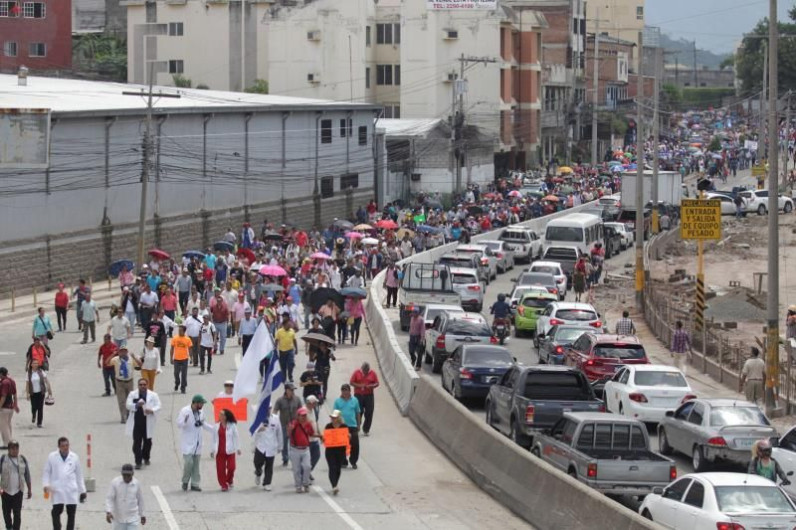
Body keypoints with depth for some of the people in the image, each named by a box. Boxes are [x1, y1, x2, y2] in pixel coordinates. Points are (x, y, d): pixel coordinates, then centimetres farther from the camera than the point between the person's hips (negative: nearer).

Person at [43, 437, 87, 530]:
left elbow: (79, 475, 11)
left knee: (71, 514, 4)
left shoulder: (74, 457, 6)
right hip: (57, 491, -2)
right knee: (56, 512, -9)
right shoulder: (52, 457, 3)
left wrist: (82, 490, 12)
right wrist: (46, 485, -7)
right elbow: (46, 472, 7)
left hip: (71, 491, 2)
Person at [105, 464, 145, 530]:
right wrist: (108, 512, -26)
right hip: (118, 519, 0)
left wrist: (142, 515, 17)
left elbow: (140, 500, 9)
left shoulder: (136, 484, -3)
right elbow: (109, 498, -11)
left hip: (133, 519, 0)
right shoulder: (115, 483, -9)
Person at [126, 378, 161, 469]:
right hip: (136, 422, -1)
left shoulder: (153, 395, 2)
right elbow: (128, 405, -4)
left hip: (148, 422, 1)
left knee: (147, 441, 13)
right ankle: (138, 462, -4)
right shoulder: (132, 394, 4)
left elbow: (158, 406, -2)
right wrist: (137, 405, -24)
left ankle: (146, 458, 34)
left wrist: (152, 410, -24)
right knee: (137, 442, -6)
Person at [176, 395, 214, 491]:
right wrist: (185, 421, -37)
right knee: (188, 462, -13)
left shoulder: (201, 412, 6)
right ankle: (185, 482, 7)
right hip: (187, 443, -6)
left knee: (196, 464, 7)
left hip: (197, 442, 6)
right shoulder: (185, 411, -13)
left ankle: (195, 484, 13)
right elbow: (179, 424, -15)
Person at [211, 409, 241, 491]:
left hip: (230, 451, -2)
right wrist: (213, 450, 8)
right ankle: (223, 485, 10)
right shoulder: (216, 426, 6)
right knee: (220, 469, -1)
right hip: (219, 451, 2)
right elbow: (214, 439, 9)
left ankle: (229, 480, 20)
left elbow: (236, 437, 2)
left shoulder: (232, 425, -1)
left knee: (231, 467, -8)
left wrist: (238, 448, -2)